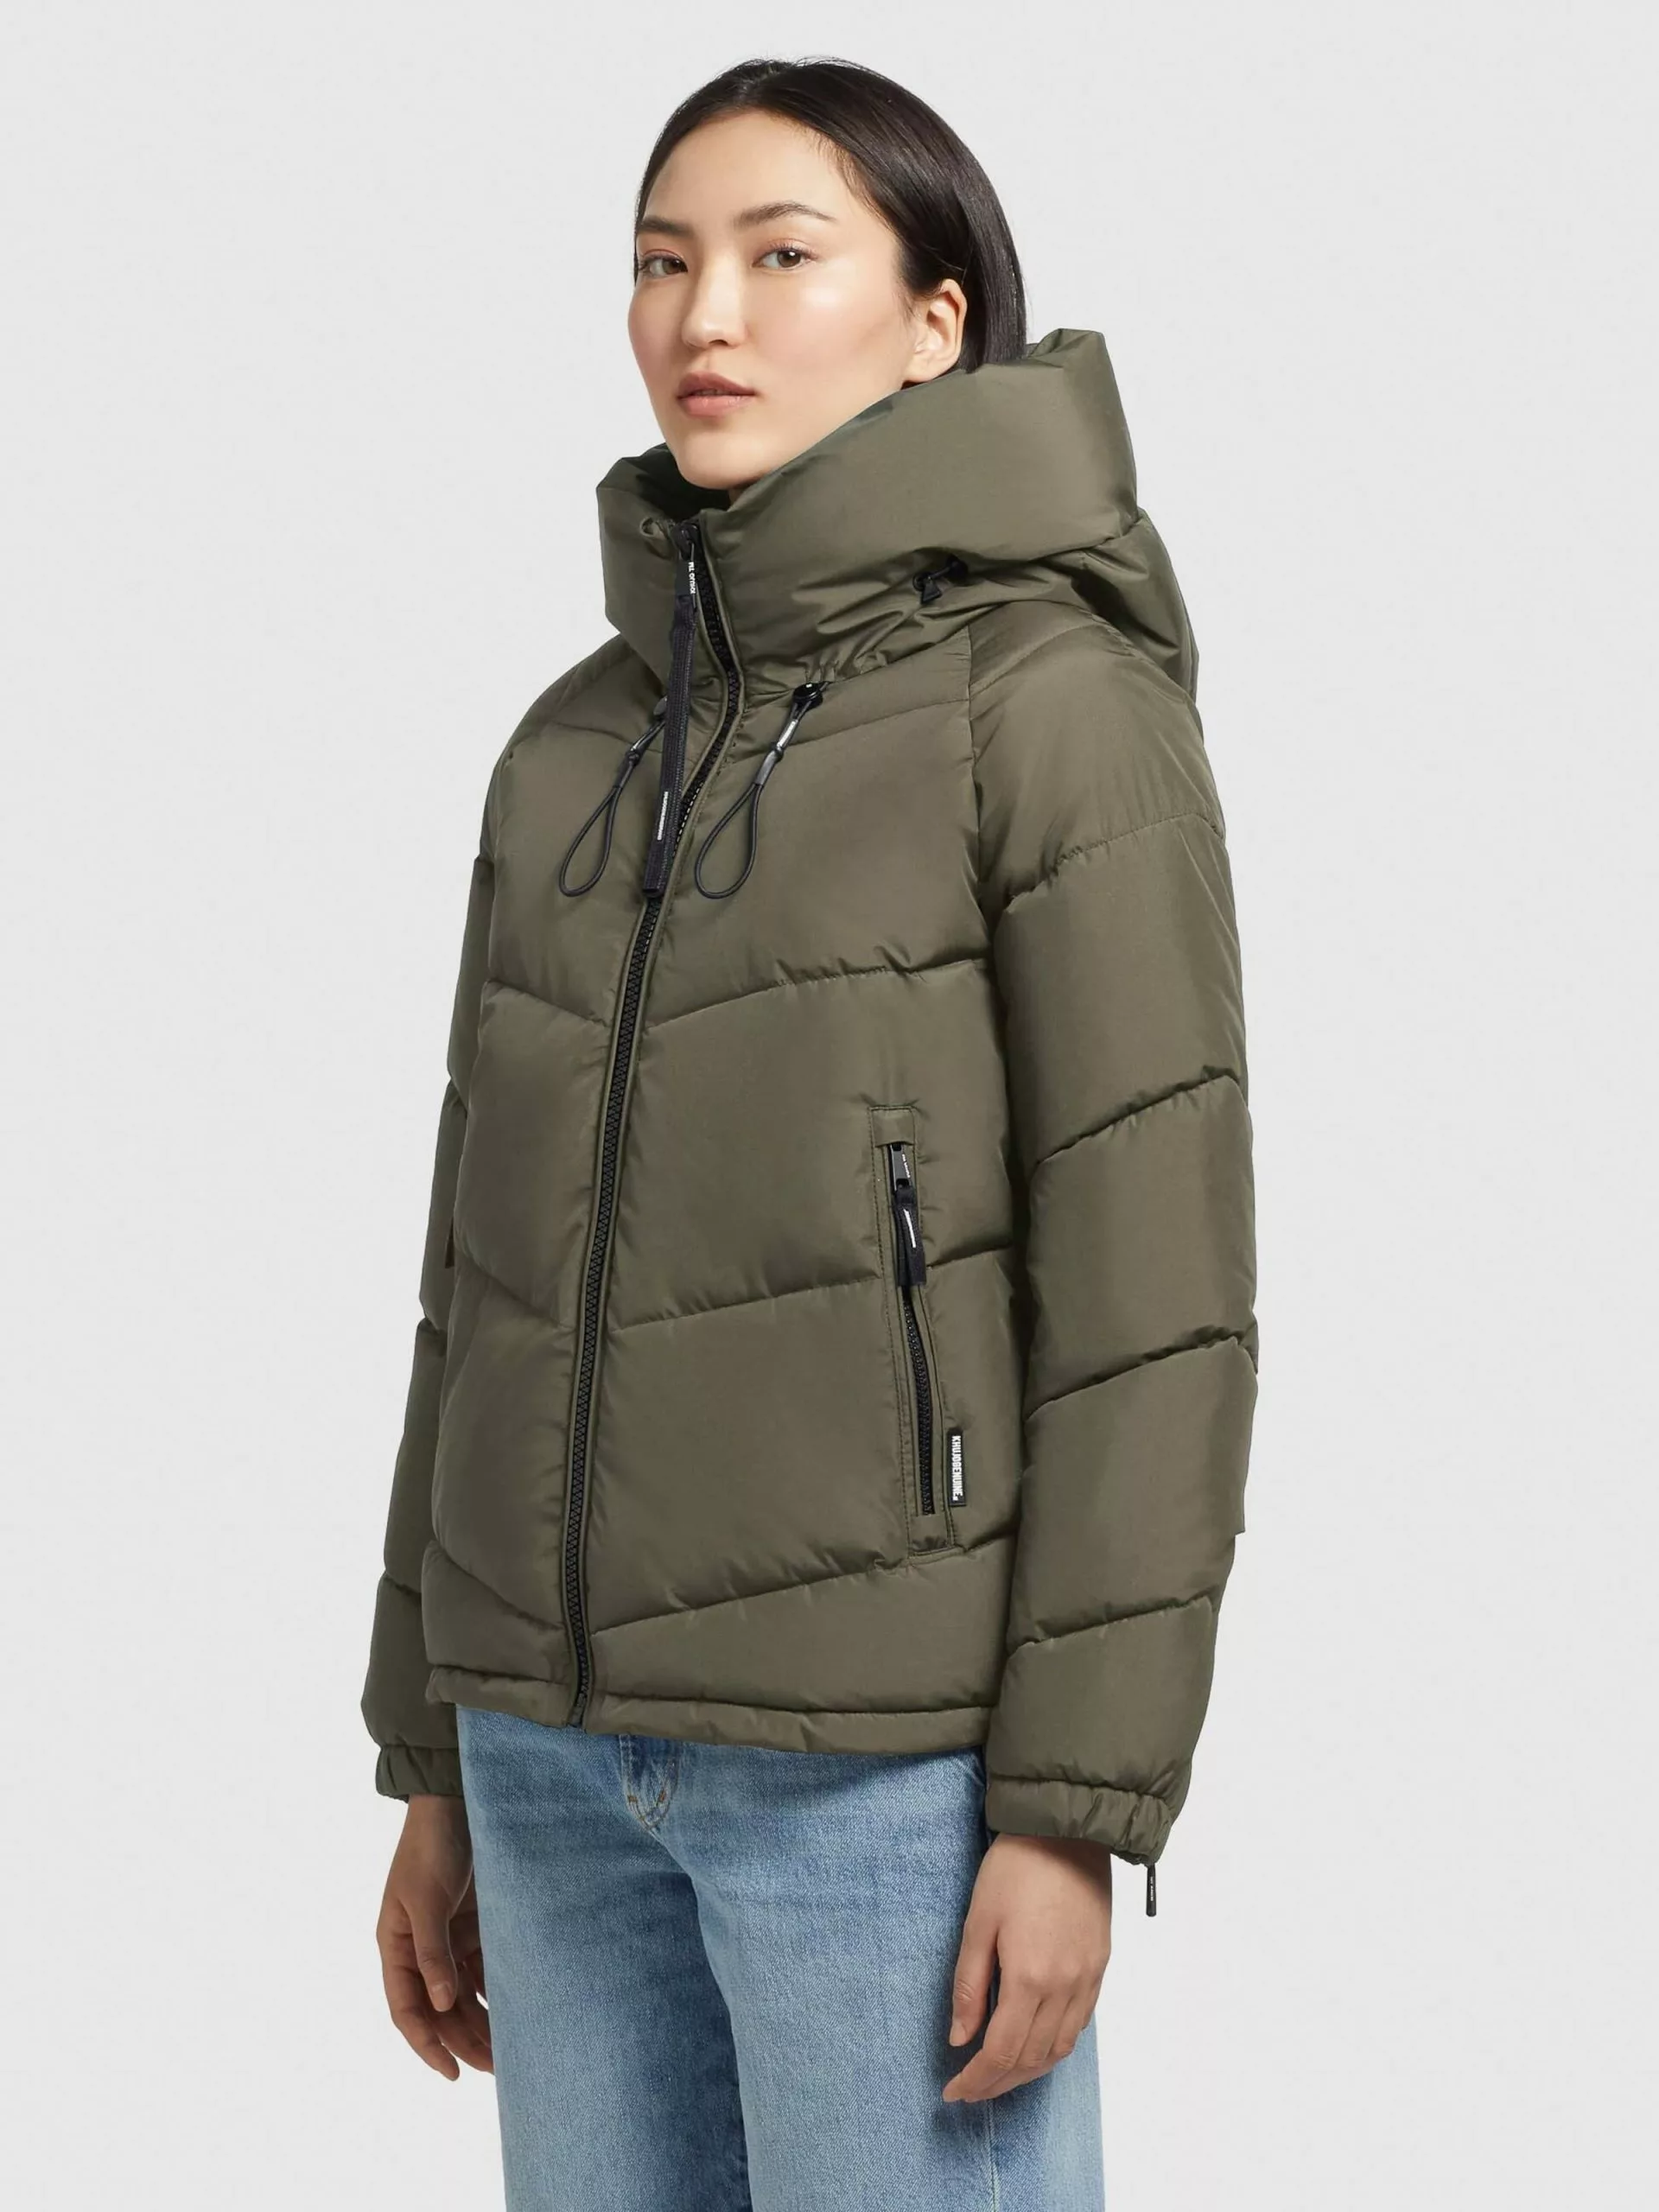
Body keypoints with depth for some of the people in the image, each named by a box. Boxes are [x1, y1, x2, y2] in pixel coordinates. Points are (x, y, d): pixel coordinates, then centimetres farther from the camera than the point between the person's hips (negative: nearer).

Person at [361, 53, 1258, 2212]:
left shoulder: (1064, 705, -9)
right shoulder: (590, 742, 11)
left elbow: (1147, 1282, -13)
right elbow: (512, 1255, 13)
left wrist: (1074, 1808, -16)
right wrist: (445, 1762, 14)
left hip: (901, 1734, -6)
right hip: (596, 1716, 7)